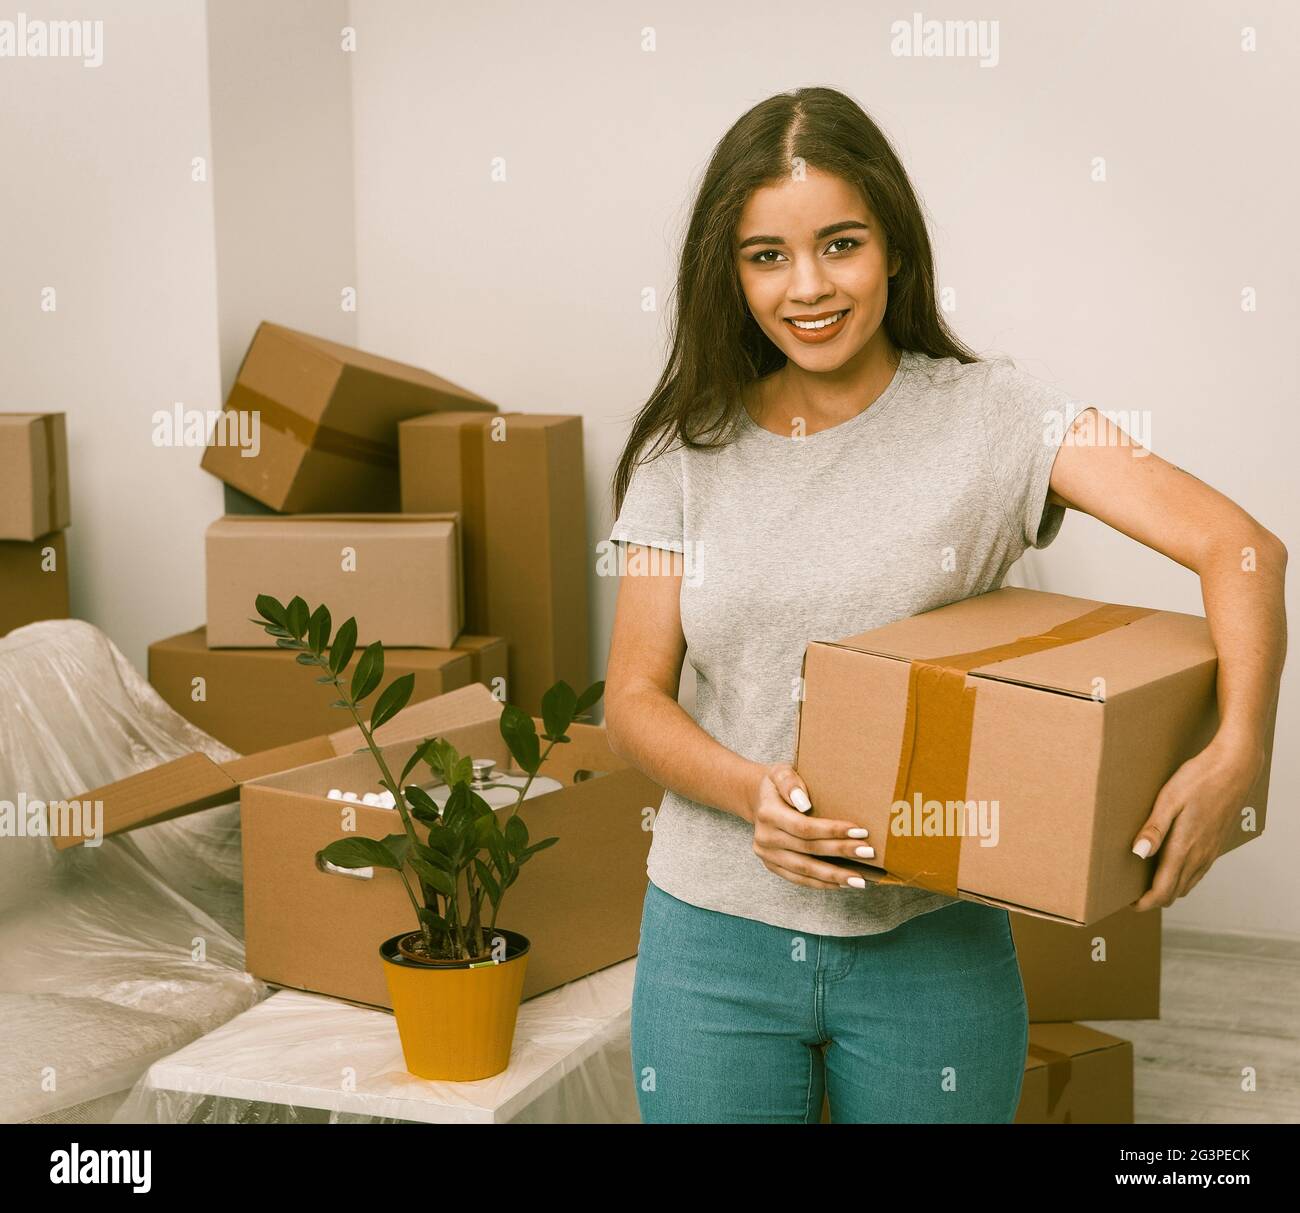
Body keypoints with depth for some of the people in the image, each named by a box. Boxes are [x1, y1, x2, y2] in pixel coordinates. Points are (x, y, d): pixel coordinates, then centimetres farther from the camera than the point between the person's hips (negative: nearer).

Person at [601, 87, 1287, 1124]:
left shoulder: (988, 415, -6)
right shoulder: (687, 451, 1)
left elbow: (1241, 547, -14)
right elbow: (634, 697, 1)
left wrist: (1238, 749, -31)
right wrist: (747, 789, -20)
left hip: (932, 939, -1)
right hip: (715, 933, 2)